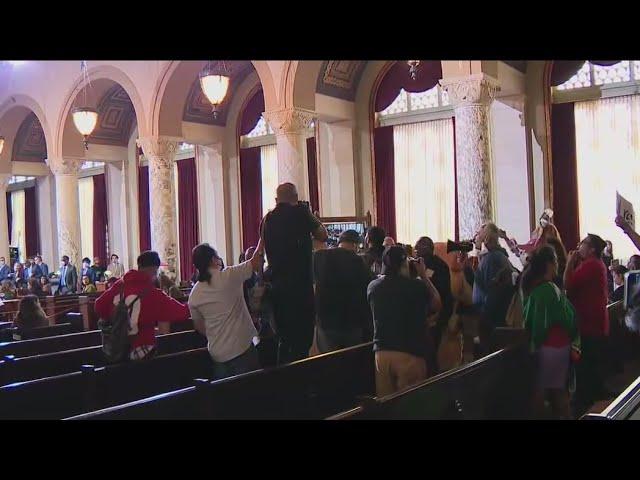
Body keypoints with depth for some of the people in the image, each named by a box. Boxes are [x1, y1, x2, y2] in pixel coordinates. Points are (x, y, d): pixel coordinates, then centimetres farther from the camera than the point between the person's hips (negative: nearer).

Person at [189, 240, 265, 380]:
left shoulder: (194, 295, 2)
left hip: (217, 354, 5)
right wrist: (263, 237, 7)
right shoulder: (228, 276, -13)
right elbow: (256, 262, -5)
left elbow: (199, 326, 12)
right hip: (241, 348, -5)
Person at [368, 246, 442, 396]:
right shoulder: (417, 286, -10)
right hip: (410, 354, -4)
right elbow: (437, 304, 8)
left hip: (381, 353, 4)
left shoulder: (372, 286, 1)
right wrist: (423, 275, 10)